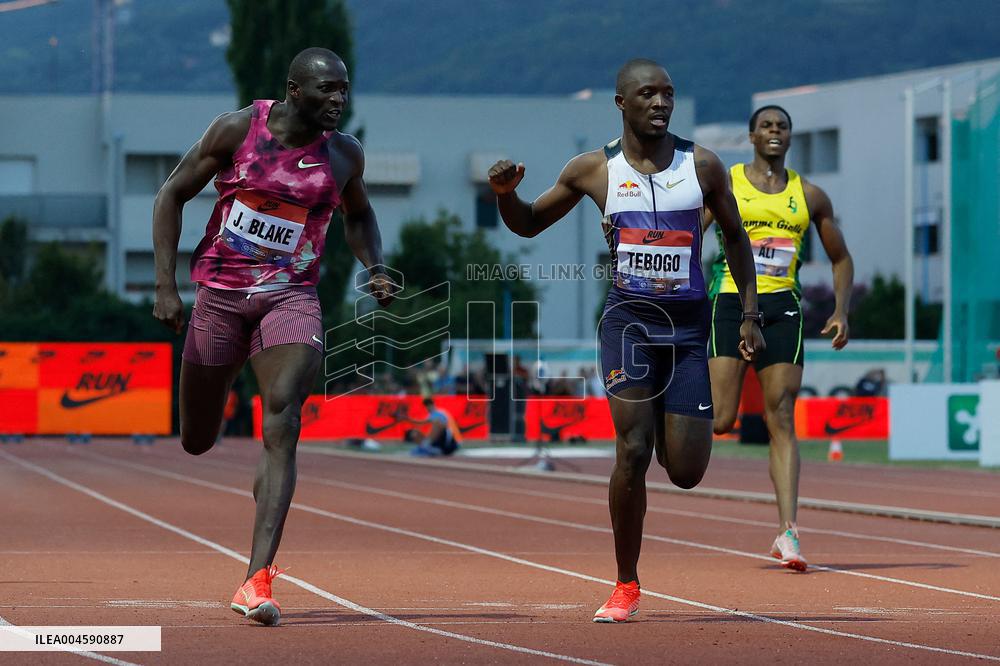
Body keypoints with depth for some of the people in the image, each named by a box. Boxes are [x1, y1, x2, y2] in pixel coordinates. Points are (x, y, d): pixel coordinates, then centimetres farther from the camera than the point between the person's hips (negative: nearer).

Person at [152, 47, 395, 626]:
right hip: (221, 293, 0)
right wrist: (166, 286, -6)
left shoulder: (345, 154, 2)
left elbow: (358, 213, 23)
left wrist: (375, 268, 3)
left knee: (282, 424, -22)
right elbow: (172, 195, 1)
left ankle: (258, 581, -25)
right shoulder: (238, 129, -7)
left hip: (292, 298, 0)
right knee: (198, 442, 8)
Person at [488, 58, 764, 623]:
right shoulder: (595, 170, 1)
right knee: (633, 451, -16)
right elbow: (527, 224, 12)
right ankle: (626, 587, -2)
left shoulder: (702, 165, 2)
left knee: (687, 471, -3)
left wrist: (750, 315, 8)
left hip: (689, 323, 1)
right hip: (628, 318, -1)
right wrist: (505, 193, -10)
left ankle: (671, 426, 38)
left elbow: (736, 237, 14)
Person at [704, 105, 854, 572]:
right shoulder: (724, 184, 3)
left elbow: (841, 258, 19)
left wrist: (841, 310, 4)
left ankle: (787, 533, -9)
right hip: (732, 301, -2)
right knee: (720, 420, -11)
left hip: (782, 306, 2)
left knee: (782, 422, -5)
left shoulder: (810, 196, 11)